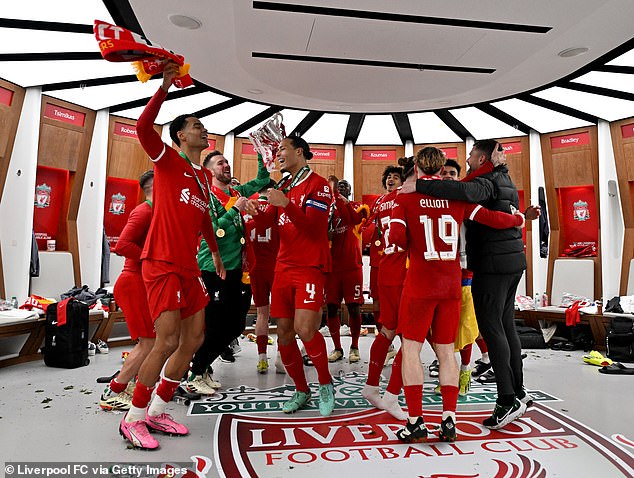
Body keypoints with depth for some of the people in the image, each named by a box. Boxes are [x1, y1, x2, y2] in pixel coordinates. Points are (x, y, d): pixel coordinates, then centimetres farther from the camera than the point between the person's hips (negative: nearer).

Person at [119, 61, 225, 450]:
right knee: (168, 340, -13)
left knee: (194, 338, 8)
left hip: (189, 267, 8)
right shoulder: (168, 161, 0)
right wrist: (165, 86, -15)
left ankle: (157, 411, 21)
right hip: (162, 263, -8)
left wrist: (216, 254, 34)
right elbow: (144, 127, -18)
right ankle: (132, 418, 7)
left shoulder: (204, 176, 19)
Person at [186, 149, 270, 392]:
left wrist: (262, 154, 13)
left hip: (234, 268, 8)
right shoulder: (206, 195, -8)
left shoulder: (237, 191, 13)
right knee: (213, 326, -4)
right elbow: (212, 231, -19)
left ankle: (203, 366, 27)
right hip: (213, 269, -8)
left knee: (236, 324, 11)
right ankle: (194, 375, 14)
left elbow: (262, 180, 24)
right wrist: (234, 210, -19)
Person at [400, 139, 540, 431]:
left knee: (490, 328, -6)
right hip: (513, 261, 10)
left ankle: (508, 399, -2)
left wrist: (419, 185, -34)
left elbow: (463, 191, -34)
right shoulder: (504, 180, 19)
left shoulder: (487, 181, -12)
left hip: (492, 263, -10)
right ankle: (518, 391, 23)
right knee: (506, 325, 14)